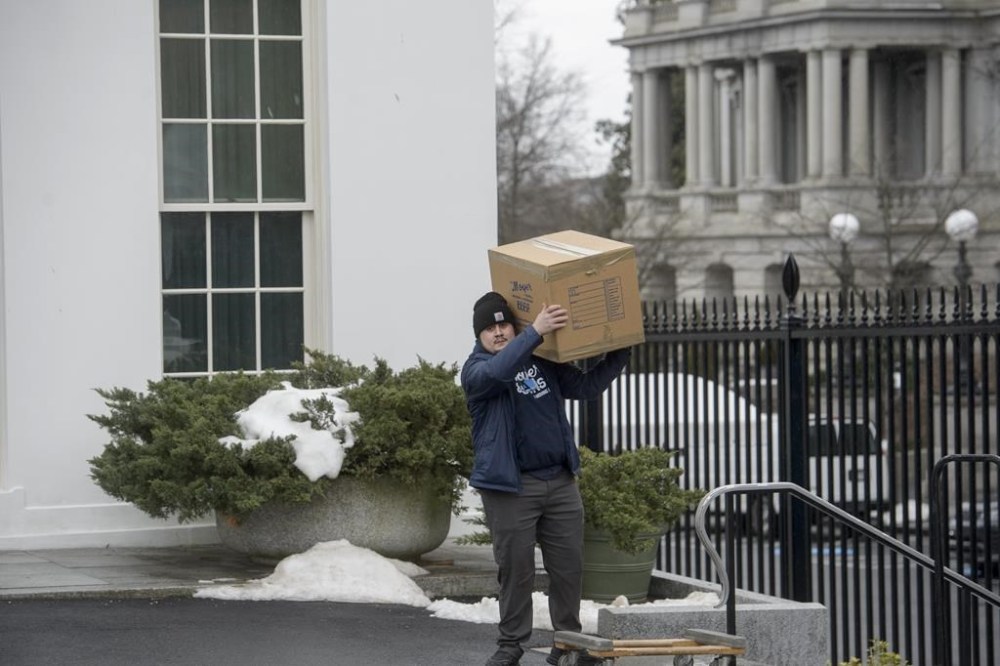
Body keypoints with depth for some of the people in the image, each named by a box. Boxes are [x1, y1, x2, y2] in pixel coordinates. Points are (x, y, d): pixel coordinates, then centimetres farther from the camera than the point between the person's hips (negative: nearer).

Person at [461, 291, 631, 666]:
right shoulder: (476, 370, -4)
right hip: (510, 486, -5)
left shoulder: (544, 363, 13)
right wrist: (535, 333, -35)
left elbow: (586, 386, 18)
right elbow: (498, 371, -27)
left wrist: (619, 354, 9)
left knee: (569, 566, 5)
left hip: (560, 481, 5)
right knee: (516, 568, -1)